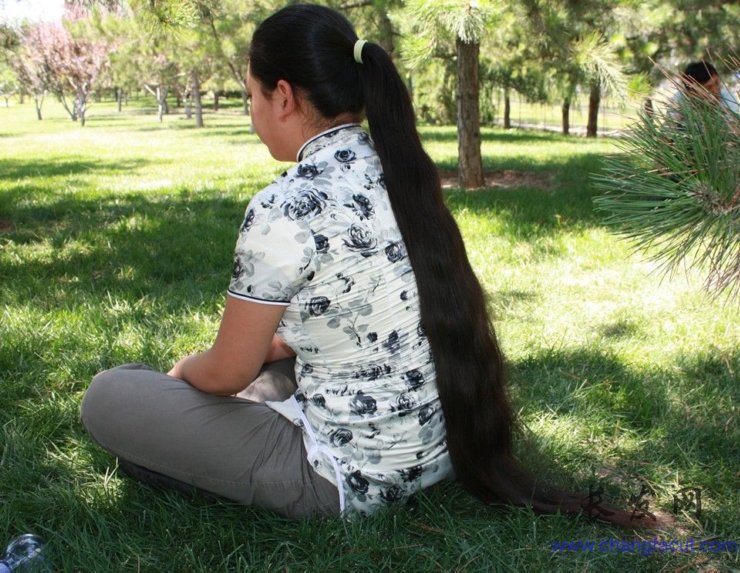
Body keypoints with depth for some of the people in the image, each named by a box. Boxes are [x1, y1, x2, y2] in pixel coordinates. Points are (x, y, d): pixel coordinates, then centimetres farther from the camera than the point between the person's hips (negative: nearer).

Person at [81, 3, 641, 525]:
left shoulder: (284, 207, -23)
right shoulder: (400, 173, 1)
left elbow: (227, 374, -11)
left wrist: (184, 369, 11)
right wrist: (268, 344, 18)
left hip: (354, 475, -8)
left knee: (108, 394, 1)